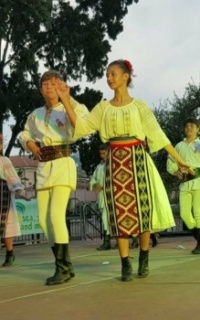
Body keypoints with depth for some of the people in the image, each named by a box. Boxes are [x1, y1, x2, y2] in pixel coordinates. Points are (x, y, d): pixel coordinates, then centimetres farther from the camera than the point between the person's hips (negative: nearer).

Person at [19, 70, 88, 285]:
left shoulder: (66, 111, 0)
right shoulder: (35, 115, 14)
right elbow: (24, 134, 29)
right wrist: (28, 143, 8)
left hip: (62, 165, -6)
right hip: (43, 167, 6)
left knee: (56, 215, -18)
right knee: (44, 219, 3)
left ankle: (63, 268, -8)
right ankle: (65, 266, 15)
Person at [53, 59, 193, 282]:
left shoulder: (139, 106, 5)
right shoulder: (103, 107, 10)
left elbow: (157, 135, 4)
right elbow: (81, 127, 1)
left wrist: (178, 159, 0)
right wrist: (66, 100, -5)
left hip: (137, 159, -1)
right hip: (115, 162, 2)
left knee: (142, 209, -1)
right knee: (119, 212, -1)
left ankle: (144, 258, 18)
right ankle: (125, 264, 5)